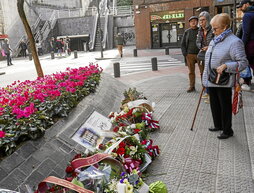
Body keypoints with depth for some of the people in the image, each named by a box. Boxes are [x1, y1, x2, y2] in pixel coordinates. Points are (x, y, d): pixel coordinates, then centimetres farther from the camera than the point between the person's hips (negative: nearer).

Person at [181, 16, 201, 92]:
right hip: (190, 55, 2)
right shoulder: (187, 32, 9)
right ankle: (192, 86, 15)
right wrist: (185, 54, -1)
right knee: (191, 71, 7)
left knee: (202, 71, -1)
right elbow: (182, 44, 10)